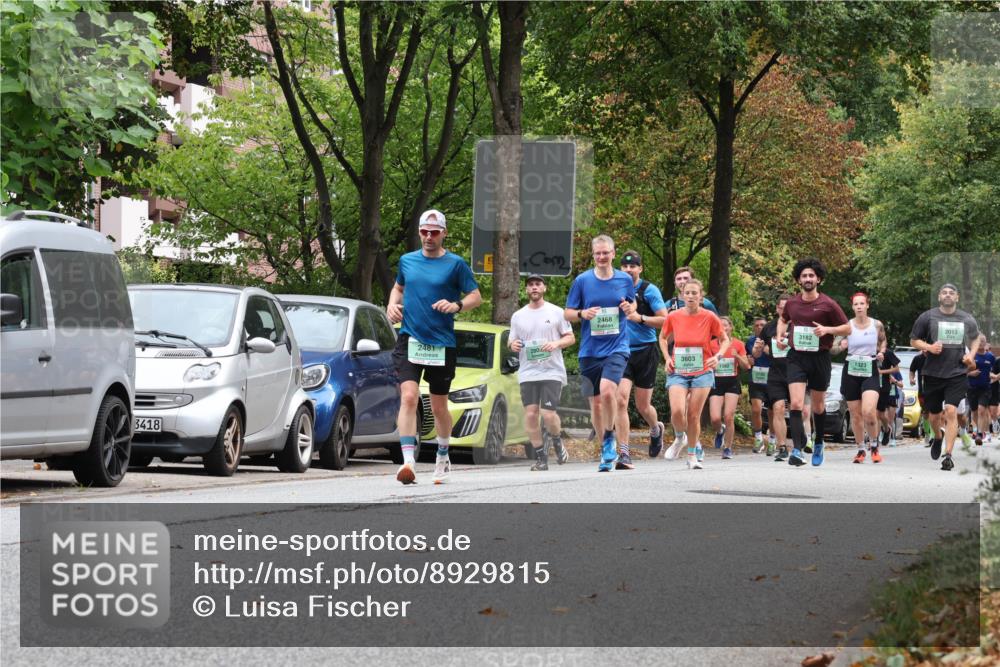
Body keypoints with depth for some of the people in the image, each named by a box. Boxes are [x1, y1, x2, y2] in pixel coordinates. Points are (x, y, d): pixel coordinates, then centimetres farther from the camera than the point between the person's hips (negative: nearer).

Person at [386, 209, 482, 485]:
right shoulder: (407, 261, 10)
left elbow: (476, 297, 0)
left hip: (442, 343, -1)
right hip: (410, 339, 1)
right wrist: (392, 305, 7)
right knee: (408, 397, -18)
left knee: (439, 406, 10)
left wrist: (456, 305, -19)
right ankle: (408, 462, -25)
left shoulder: (455, 264, -1)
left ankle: (443, 457, 34)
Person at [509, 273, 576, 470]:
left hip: (552, 371, -3)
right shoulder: (518, 316, 13)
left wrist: (556, 344, -12)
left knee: (548, 413, -14)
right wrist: (512, 344, -4)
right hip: (527, 373, 3)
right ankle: (540, 458, 2)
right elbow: (511, 340, 20)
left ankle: (556, 440, 18)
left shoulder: (556, 312, 5)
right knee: (531, 414, -8)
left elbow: (571, 337, 8)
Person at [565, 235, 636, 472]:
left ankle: (610, 438, -6)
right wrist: (582, 314, -15)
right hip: (589, 351, 2)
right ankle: (607, 451, 20)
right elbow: (567, 313, 6)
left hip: (617, 347, -2)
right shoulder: (582, 280, 2)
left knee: (607, 390, -25)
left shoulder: (625, 280, 5)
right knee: (595, 403, 4)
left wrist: (628, 308, -5)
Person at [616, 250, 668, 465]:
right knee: (620, 400, -16)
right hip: (622, 352, 2)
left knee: (642, 406, 7)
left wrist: (640, 318, -20)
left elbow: (664, 319, -9)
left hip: (645, 352, -2)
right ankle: (623, 454, -16)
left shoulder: (649, 290, -4)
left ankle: (656, 430, 43)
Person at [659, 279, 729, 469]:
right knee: (677, 411, -18)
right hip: (678, 372, 0)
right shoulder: (673, 317, -3)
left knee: (694, 415, 0)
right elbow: (663, 338, 16)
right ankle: (680, 438, 14)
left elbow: (725, 340, 6)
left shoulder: (709, 317, -7)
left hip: (702, 372, 0)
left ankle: (692, 455, 18)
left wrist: (718, 356, -12)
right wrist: (667, 358, 3)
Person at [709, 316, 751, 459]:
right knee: (715, 418, -12)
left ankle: (727, 448, 3)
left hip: (732, 383, -1)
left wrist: (737, 357, -14)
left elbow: (746, 366, 3)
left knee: (729, 416, -11)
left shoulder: (738, 344, 3)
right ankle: (720, 431, 24)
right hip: (716, 383, 1)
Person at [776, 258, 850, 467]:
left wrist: (827, 329, -15)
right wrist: (780, 334, 9)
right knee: (796, 403, -15)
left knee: (818, 407, 13)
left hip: (820, 358, -1)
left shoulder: (828, 305, -5)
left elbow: (847, 328, 1)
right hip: (796, 358, 1)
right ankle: (797, 449, -19)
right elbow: (783, 320, 28)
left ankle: (818, 444, 36)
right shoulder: (791, 303, 5)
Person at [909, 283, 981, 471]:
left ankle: (948, 455, -16)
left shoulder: (967, 320, 5)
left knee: (951, 411, -16)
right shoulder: (927, 317, -1)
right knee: (935, 414, 11)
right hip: (933, 373, 1)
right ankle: (937, 438, 46)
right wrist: (928, 347, -14)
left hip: (957, 373, -1)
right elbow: (914, 340, 6)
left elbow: (975, 339, 22)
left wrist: (971, 354, 3)